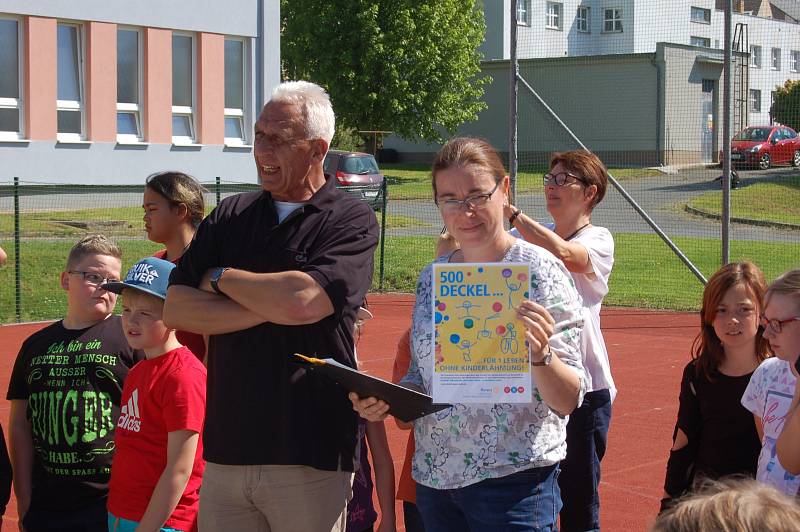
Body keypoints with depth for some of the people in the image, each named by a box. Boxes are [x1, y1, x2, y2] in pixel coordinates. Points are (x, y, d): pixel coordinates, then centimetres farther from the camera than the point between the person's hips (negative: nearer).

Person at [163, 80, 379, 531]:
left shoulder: (352, 221, -2)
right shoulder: (230, 217, 12)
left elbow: (303, 301, -19)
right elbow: (176, 309, 2)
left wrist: (221, 277, -2)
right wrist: (269, 309, -10)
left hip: (310, 458, -4)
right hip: (226, 452, 4)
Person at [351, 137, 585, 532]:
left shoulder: (539, 270, -9)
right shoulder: (432, 277, 7)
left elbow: (570, 399, -12)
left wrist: (540, 355, -31)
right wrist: (384, 401, -2)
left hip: (512, 481, -5)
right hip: (433, 479, 5)